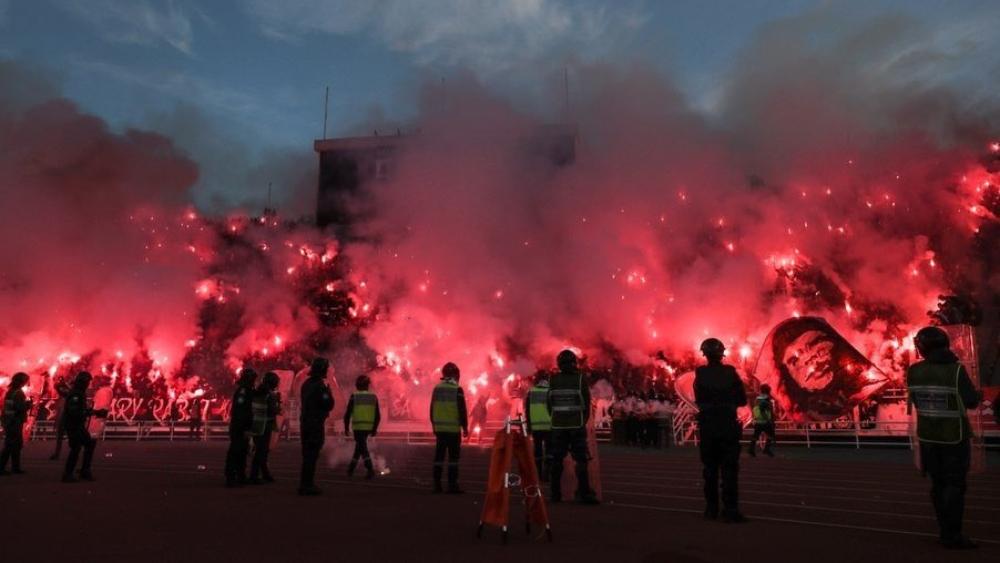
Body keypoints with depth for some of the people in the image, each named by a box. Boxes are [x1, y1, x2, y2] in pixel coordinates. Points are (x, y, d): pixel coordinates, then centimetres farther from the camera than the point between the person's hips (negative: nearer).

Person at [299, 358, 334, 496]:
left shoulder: (307, 384, 11)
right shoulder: (320, 385, -16)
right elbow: (329, 405, -16)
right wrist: (328, 391, -2)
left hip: (305, 423, 9)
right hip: (316, 424, -9)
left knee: (307, 454, 15)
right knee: (312, 455, -5)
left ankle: (304, 484, 21)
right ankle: (308, 485, -3)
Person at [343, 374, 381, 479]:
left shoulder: (354, 397, -5)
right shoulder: (373, 397, 5)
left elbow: (348, 414, -5)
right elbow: (378, 416, 6)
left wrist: (346, 428, 5)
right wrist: (374, 429, 15)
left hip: (358, 427, -4)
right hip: (368, 427, 4)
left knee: (362, 448, -3)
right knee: (359, 446, 20)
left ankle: (370, 469, -18)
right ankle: (351, 468, 30)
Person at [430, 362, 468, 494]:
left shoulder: (437, 388, 6)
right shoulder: (457, 389, -9)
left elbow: (432, 409, 11)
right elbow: (462, 410, -10)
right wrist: (465, 427, -1)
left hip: (439, 428, 5)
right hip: (453, 428, -5)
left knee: (439, 456, 8)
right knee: (453, 457, -1)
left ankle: (437, 485, 10)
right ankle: (452, 485, -3)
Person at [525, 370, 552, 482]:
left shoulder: (530, 392, 5)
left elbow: (527, 410, 8)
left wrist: (528, 426, 14)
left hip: (535, 426, 3)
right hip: (548, 426, -3)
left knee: (537, 450, 12)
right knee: (549, 451, 3)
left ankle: (538, 474, 14)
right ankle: (546, 473, -7)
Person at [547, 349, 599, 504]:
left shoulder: (553, 381, 2)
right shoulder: (580, 379, -6)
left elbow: (549, 403, 6)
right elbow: (587, 403, -3)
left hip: (558, 426, 3)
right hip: (577, 425, -3)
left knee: (557, 460, 8)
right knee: (581, 459, 0)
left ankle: (555, 493, 11)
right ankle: (584, 493, -5)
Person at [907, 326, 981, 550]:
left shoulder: (914, 371, -7)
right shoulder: (956, 370, -19)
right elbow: (972, 401, -11)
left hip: (928, 436, 4)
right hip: (954, 437, -4)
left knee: (938, 483, 15)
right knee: (954, 485, 5)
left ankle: (946, 530, 23)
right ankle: (952, 535, 6)